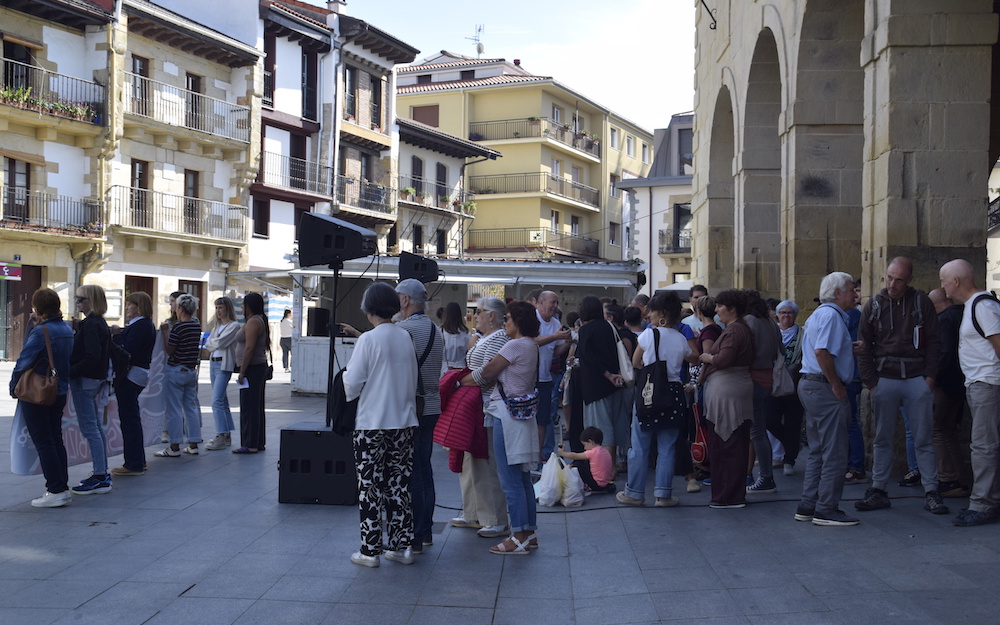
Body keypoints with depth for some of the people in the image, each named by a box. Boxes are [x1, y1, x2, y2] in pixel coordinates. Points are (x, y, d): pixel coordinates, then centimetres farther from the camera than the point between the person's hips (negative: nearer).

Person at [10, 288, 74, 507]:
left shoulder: (40, 332, -20)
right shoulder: (67, 329, 4)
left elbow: (23, 362, -19)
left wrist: (14, 388, -4)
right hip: (60, 392, 8)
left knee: (43, 442, -1)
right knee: (56, 440, 15)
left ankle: (55, 491, 0)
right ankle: (63, 488, 18)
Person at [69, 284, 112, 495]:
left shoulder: (91, 325, -17)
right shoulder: (101, 324, 12)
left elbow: (91, 357, -24)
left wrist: (70, 372, -20)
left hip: (85, 381, -10)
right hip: (98, 379, 10)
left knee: (89, 428, -7)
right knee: (96, 427, 15)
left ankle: (100, 478, -5)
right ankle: (102, 474, 21)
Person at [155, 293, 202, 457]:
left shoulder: (178, 327, -16)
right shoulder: (198, 327, 6)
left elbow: (169, 351, -11)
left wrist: (165, 332, -3)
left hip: (176, 371, -7)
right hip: (192, 370, 7)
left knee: (174, 409, -1)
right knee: (191, 407, 11)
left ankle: (174, 446, 2)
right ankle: (193, 445, 14)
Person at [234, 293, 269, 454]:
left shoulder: (253, 322, -14)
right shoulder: (261, 320, 17)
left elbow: (249, 348, -20)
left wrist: (242, 371, -19)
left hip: (252, 368, -11)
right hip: (260, 367, 11)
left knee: (249, 407, -8)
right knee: (257, 407, 13)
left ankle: (250, 445, -7)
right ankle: (258, 442, 17)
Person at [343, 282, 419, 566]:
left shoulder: (368, 340, -12)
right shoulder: (406, 337, 3)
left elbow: (352, 384, -10)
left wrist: (348, 390, 11)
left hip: (372, 425, -5)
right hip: (404, 421, 5)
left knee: (370, 487, 4)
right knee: (399, 484, 12)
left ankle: (370, 550, 9)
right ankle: (401, 546, 16)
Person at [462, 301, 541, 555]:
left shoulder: (516, 345, -14)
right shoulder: (531, 346, 16)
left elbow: (486, 373, -8)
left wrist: (458, 381, 6)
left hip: (508, 416, -10)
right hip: (523, 414, 10)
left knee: (511, 481, -5)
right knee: (522, 478, 14)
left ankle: (519, 538, -1)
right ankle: (529, 533, 21)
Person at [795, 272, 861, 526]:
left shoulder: (818, 314, 20)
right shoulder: (831, 315, -13)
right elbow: (822, 352, -24)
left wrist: (851, 348, 19)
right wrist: (837, 386, -19)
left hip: (810, 386, 11)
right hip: (826, 389, -11)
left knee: (818, 451, 14)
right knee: (834, 453, -5)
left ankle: (808, 506, 16)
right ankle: (826, 509, -2)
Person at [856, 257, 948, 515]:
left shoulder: (921, 303, 3)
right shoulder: (873, 306, 5)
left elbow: (933, 342, 6)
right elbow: (864, 348, 7)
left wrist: (930, 377, -3)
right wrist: (870, 382, -1)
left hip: (917, 379, -1)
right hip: (884, 380, 1)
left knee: (924, 439, 1)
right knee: (882, 439, 5)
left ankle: (931, 493, 7)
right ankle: (878, 491, 10)